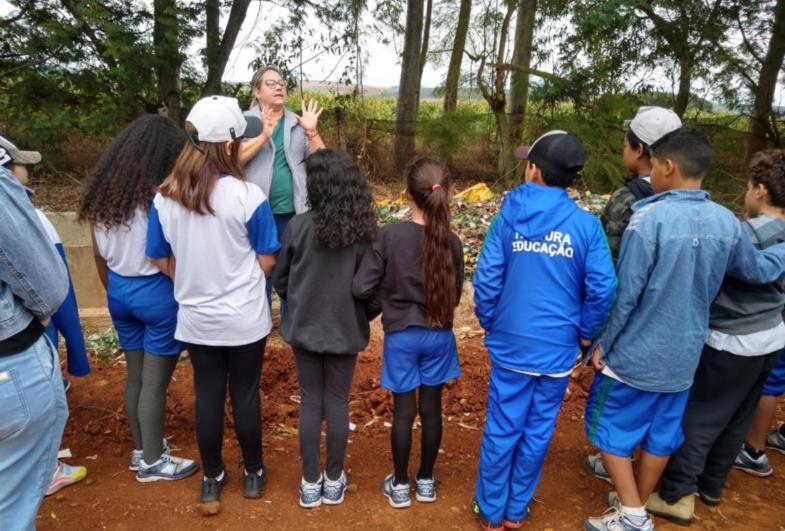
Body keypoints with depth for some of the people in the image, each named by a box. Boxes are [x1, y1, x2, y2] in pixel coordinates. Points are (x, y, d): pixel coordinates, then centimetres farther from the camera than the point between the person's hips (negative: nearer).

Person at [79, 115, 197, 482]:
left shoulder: (101, 190, 1)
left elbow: (99, 254, 9)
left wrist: (113, 289, 20)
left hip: (118, 291, 7)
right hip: (157, 293, -7)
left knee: (134, 375, 20)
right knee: (155, 382, 8)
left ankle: (141, 449, 36)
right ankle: (153, 461, 24)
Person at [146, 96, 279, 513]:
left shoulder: (165, 197, -7)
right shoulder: (248, 196, -19)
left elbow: (161, 260, 3)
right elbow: (267, 262, -10)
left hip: (195, 319, 3)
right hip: (244, 320, -3)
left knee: (207, 397, 16)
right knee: (245, 395, 14)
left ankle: (212, 481, 32)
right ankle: (253, 474, 33)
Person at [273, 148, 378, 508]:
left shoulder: (299, 226, -13)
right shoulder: (365, 231, -12)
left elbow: (279, 279, -2)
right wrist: (365, 315, 14)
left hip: (304, 327, 0)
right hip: (345, 330, 0)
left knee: (310, 402, 13)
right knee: (337, 402, 13)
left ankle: (310, 483, 25)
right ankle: (333, 481, 28)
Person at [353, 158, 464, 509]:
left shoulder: (389, 236, -18)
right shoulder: (451, 242, -10)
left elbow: (361, 288, -16)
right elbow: (454, 295, 1)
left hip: (401, 335, -2)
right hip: (438, 335, 2)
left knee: (404, 409, 11)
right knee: (431, 407, 14)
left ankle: (400, 485, 27)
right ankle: (426, 481, 32)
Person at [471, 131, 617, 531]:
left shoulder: (509, 217, -9)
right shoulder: (587, 224, -9)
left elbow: (486, 280, -10)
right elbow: (603, 289, -12)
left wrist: (489, 324, 6)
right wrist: (586, 332, 4)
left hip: (511, 345, 0)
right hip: (558, 349, 1)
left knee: (501, 429, 13)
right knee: (537, 432, 16)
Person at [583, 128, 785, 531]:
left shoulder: (650, 217, -21)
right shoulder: (727, 222, -3)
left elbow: (625, 294, -19)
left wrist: (602, 344, -7)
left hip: (635, 354, -6)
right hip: (683, 355, 6)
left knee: (608, 426, 13)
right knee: (660, 434, 19)